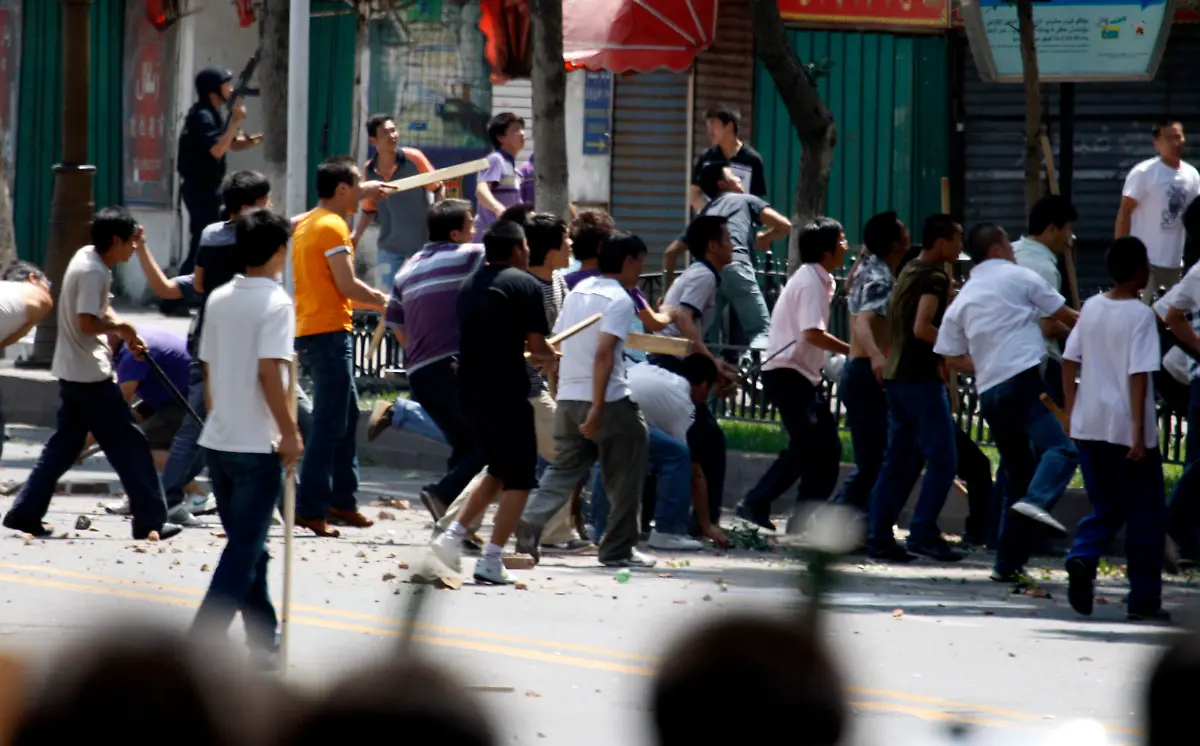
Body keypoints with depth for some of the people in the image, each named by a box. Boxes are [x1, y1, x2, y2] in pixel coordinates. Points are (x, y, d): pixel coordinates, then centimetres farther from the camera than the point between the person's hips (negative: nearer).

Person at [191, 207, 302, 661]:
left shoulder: (219, 300, 7)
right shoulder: (276, 303, -13)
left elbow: (208, 367, 13)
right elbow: (269, 372, -20)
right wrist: (290, 432, -14)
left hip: (217, 440, 7)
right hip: (257, 445, -7)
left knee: (247, 543, 17)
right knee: (245, 550, -3)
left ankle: (264, 638, 25)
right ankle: (202, 641, -12)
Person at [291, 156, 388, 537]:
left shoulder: (305, 224, 16)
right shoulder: (333, 227, -13)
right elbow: (347, 284, -17)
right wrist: (384, 301, -2)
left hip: (309, 331, 10)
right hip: (330, 332, -10)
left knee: (347, 416, 17)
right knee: (330, 424, -9)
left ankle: (341, 500, 20)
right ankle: (310, 508, -11)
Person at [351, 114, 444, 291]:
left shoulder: (414, 158, -10)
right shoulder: (369, 170, -1)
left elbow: (438, 189, -1)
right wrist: (356, 236, 1)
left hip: (422, 241, -3)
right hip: (389, 246, 3)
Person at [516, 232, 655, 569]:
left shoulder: (577, 291, 13)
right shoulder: (619, 300, -11)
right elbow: (603, 354, -20)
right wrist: (597, 410, -23)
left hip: (568, 399, 7)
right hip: (609, 402, -7)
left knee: (564, 469, 11)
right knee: (625, 478, 6)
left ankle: (529, 523, -10)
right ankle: (618, 549, 9)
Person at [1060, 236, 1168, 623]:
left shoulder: (1091, 308, 6)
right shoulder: (1140, 315, -12)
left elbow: (1069, 360, 8)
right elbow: (1139, 375, -17)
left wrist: (1071, 411, 16)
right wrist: (1139, 432, -18)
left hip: (1089, 426, 6)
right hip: (1127, 428, -6)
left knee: (1105, 508, 16)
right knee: (1144, 518, 6)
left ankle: (1082, 558, -13)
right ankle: (1144, 600, 7)